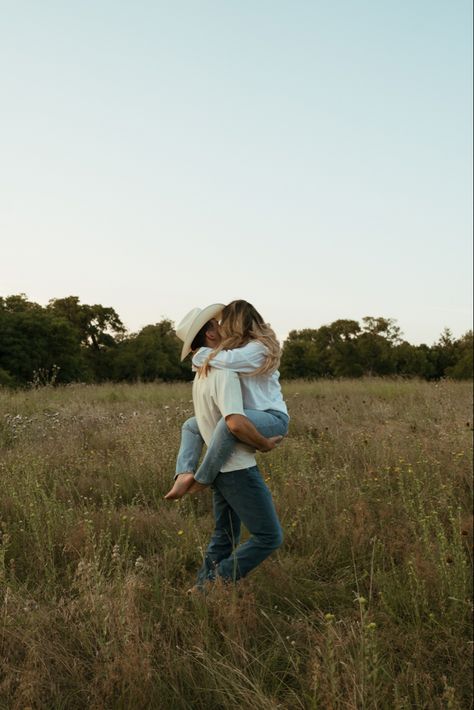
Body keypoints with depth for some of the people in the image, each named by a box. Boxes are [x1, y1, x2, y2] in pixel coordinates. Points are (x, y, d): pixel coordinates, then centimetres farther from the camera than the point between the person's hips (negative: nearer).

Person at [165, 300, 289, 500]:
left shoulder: (260, 348, -15)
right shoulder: (242, 347, 15)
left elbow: (227, 360, -30)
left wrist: (201, 354, -14)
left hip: (273, 418, -10)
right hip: (250, 417, 10)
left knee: (232, 422, -40)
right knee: (191, 425, 12)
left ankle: (202, 478, -24)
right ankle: (185, 474, -12)